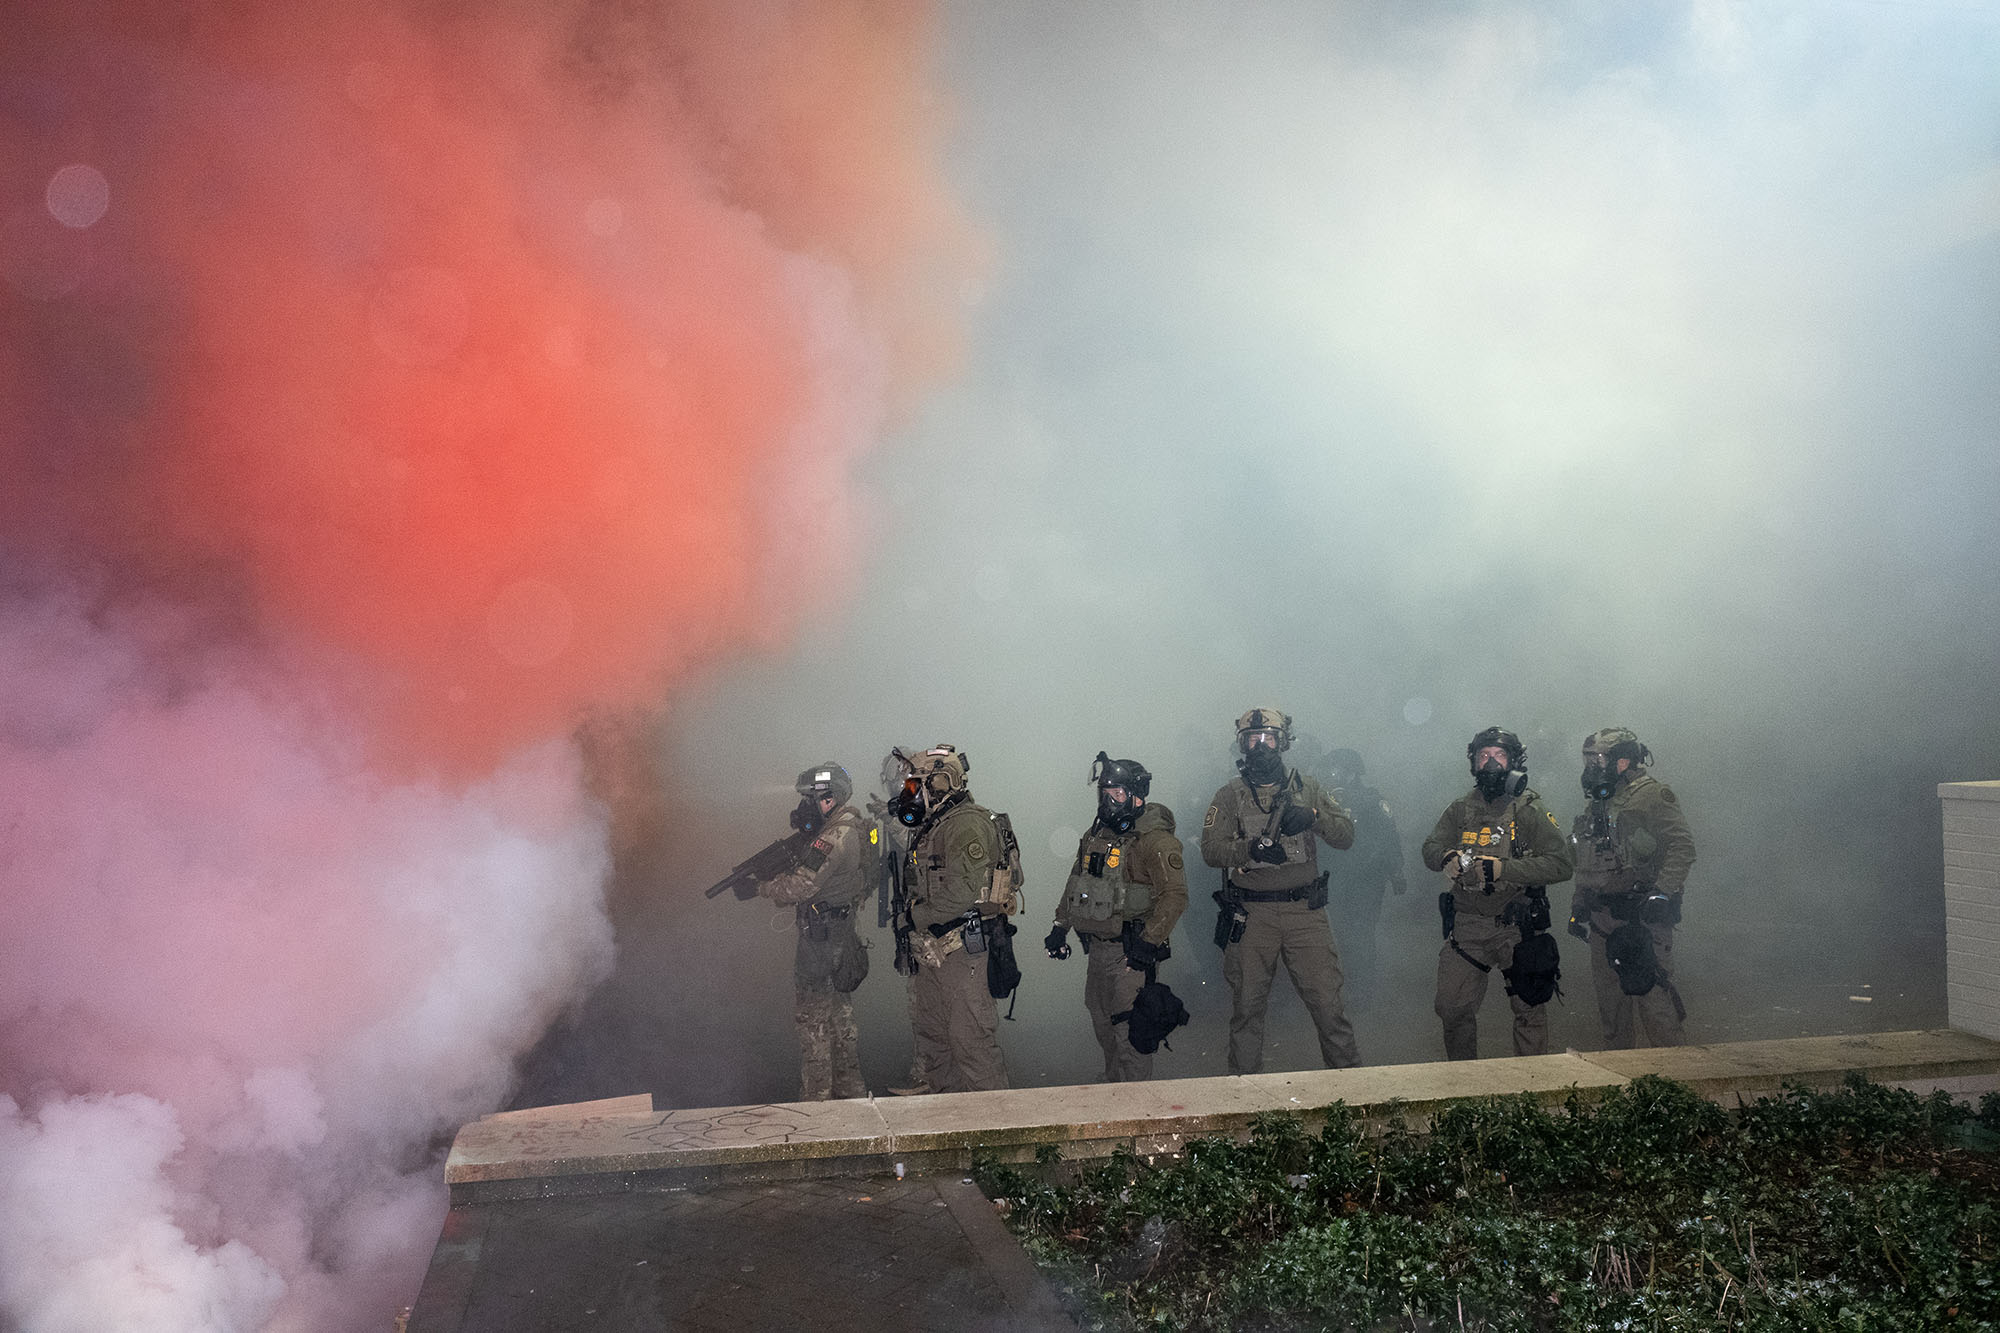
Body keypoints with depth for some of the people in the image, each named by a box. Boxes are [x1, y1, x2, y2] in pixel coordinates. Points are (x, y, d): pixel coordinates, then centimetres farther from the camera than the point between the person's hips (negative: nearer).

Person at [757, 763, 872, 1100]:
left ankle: (815, 1098, 3)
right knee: (840, 1012, 18)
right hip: (841, 933, 10)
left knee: (813, 1016, -2)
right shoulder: (853, 827, 11)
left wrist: (764, 886, -8)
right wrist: (775, 872, 3)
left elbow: (800, 887, -24)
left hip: (821, 937, -10)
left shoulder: (835, 837, -22)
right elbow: (809, 875, 16)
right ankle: (850, 1088, 27)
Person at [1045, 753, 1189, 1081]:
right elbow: (1076, 882, 22)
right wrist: (1060, 926, 17)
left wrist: (1150, 942, -25)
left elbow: (1174, 895, -21)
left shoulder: (1155, 840, -14)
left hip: (1132, 951, -8)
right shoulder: (1097, 834, 11)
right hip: (1098, 947, 8)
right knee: (1102, 1025, 16)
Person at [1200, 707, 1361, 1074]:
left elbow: (1346, 836, 2)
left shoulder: (1307, 788, 9)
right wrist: (1252, 849, -24)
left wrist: (1313, 818, -17)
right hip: (1251, 916, 0)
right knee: (1246, 1005, 7)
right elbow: (1211, 849, -6)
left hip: (1305, 912, 0)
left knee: (1326, 999, -1)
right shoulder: (1230, 795, 5)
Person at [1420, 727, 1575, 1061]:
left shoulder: (1529, 811, -4)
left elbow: (1562, 864, -13)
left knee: (1530, 1009, 5)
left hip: (1516, 926, -3)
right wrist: (1448, 857, -21)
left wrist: (1503, 868, -23)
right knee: (1451, 1007, 6)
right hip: (1466, 926, 3)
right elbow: (1430, 848, 4)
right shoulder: (1461, 809, 9)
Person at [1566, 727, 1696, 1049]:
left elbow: (1682, 847, -15)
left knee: (1653, 997, -11)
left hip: (1641, 915, -8)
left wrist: (1662, 892, -25)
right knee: (1610, 998, 12)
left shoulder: (1651, 795, -7)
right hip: (1603, 919, 8)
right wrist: (1579, 907, 21)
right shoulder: (1598, 806, 19)